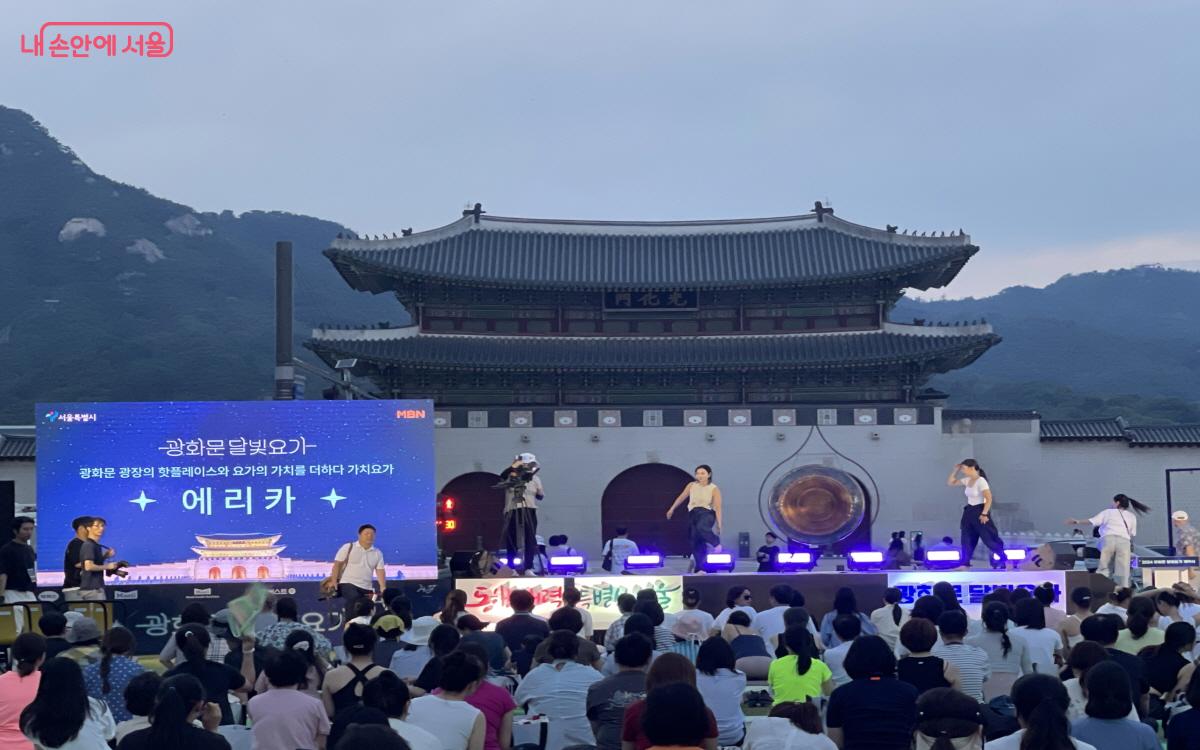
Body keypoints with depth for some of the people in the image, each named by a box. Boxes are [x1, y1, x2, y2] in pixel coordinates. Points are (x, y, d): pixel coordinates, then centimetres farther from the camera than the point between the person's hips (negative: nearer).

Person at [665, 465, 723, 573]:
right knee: (695, 541, -3)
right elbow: (681, 497, 22)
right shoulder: (691, 485, 10)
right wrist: (672, 509, 25)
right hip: (693, 514, 4)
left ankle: (716, 543, -15)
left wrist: (719, 524, -11)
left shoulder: (714, 489, -1)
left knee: (701, 528, -38)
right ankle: (699, 568, 0)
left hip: (706, 513, -4)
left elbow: (718, 508, -5)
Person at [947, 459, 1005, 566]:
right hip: (969, 512, 8)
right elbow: (951, 482, 17)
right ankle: (965, 563, 9)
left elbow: (989, 498, -20)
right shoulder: (967, 480, 6)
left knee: (988, 538, -3)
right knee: (967, 539, 6)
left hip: (979, 511, -8)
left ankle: (1004, 558, 10)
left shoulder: (980, 481, -17)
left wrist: (984, 514, -23)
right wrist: (956, 470, 5)